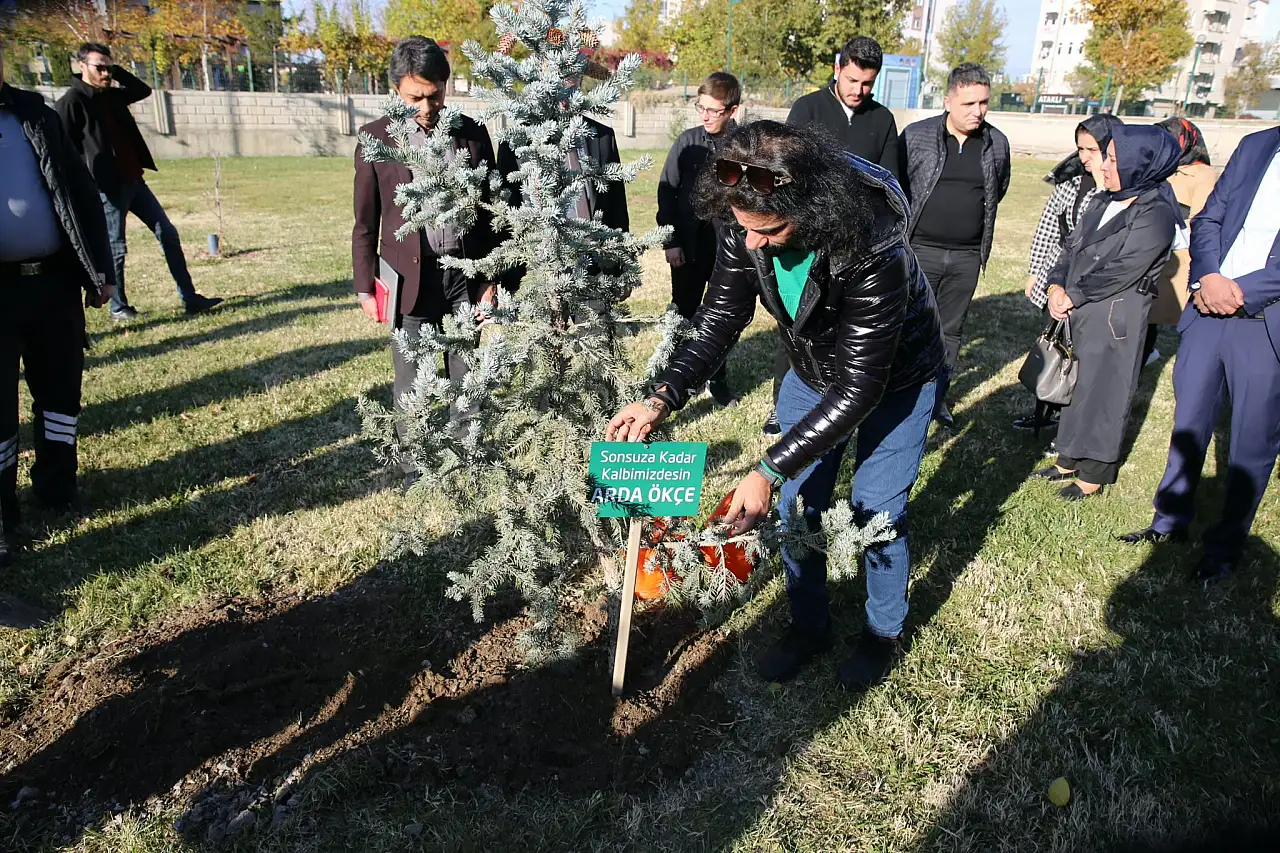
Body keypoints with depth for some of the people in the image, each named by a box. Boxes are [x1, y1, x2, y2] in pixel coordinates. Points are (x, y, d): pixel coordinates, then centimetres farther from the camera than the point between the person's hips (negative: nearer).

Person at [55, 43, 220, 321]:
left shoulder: (112, 95, 11)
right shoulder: (72, 102, -10)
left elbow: (144, 90, 25)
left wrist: (119, 73, 8)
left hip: (133, 180, 8)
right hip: (107, 187, -8)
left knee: (168, 234, 6)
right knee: (116, 248, 1)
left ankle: (189, 298, 9)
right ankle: (118, 308, 16)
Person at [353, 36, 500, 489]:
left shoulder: (472, 133, 3)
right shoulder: (376, 138, -1)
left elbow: (489, 212, 7)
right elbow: (365, 222, 3)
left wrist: (492, 279, 4)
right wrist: (365, 287, 0)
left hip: (465, 273, 1)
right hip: (409, 277, -1)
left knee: (467, 376, 10)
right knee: (410, 381, 6)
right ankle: (415, 472, 20)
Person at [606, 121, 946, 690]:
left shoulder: (872, 251, -41)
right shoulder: (746, 230, -25)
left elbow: (860, 388, -36)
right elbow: (717, 323, -15)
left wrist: (770, 470, -40)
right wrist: (661, 398, -31)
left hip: (894, 382, -5)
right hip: (814, 375, 5)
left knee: (876, 512, 2)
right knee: (795, 502, 9)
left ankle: (883, 633, 31)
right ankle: (809, 626, 32)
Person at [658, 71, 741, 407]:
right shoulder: (687, 141, -3)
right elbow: (666, 191, 1)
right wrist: (671, 241, -3)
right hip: (689, 246, 0)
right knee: (683, 314, 9)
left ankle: (718, 378, 25)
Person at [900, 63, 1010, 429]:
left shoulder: (997, 144, 3)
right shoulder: (916, 135, -6)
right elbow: (895, 183, 4)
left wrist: (971, 212, 15)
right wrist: (912, 221, 7)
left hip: (967, 256, 3)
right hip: (920, 249, -3)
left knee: (951, 330, 12)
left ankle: (937, 396, 24)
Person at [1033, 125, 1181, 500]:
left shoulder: (1156, 214, -14)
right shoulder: (1104, 202, 8)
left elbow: (1121, 271, -19)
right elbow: (1072, 248, 11)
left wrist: (1073, 296, -13)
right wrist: (1057, 286, -5)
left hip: (1116, 319, -7)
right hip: (1081, 314, 7)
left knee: (1103, 392, 3)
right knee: (1078, 385, 15)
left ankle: (1093, 475, 16)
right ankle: (1070, 459, 28)